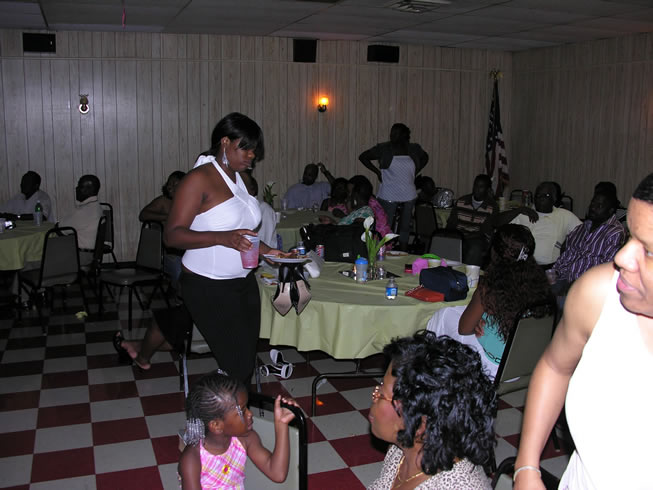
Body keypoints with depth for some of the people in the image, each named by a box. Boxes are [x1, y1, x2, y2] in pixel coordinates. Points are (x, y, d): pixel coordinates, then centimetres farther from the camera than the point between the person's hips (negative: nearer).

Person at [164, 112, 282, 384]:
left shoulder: (237, 178, 13)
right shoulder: (199, 179, -13)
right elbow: (172, 234, -20)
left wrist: (265, 249, 8)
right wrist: (222, 237, -33)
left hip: (243, 282, 8)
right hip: (209, 287, -8)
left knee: (247, 358, 10)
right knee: (237, 364, -10)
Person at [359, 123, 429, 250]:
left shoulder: (413, 149, 4)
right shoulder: (383, 148, -4)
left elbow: (425, 158, 24)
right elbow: (363, 156, 3)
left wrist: (415, 172, 11)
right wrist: (378, 172, -2)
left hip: (409, 196, 3)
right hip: (388, 196, -3)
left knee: (405, 227, 10)